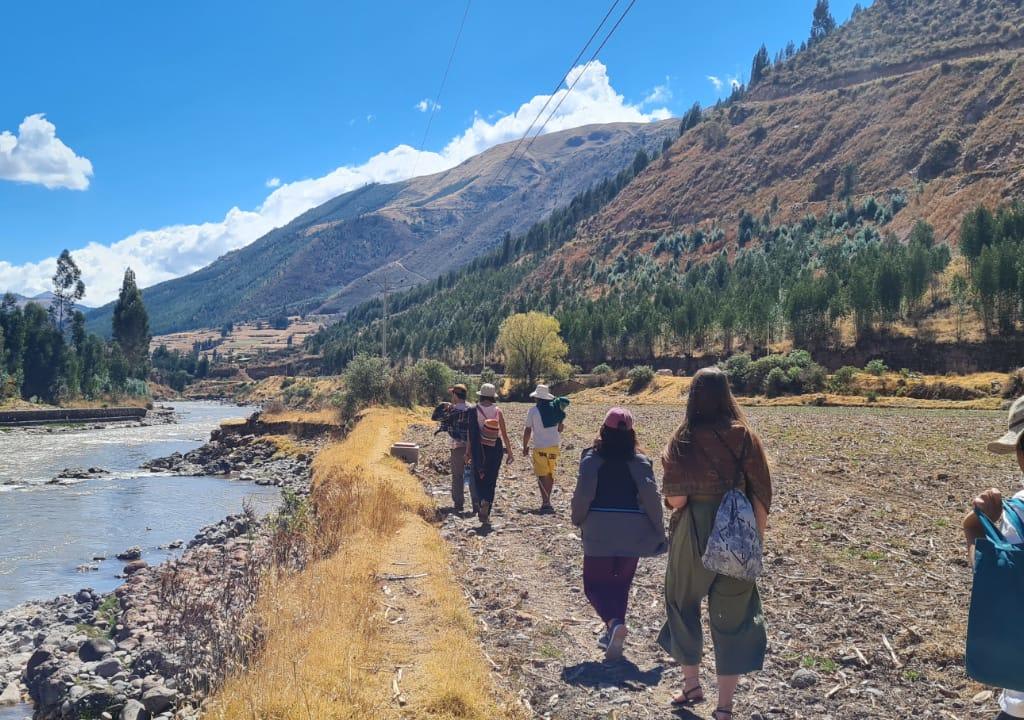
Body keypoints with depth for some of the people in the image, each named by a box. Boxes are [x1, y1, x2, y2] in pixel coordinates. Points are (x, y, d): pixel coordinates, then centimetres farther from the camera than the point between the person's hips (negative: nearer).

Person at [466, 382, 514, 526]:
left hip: (479, 449, -1)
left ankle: (483, 500, -10)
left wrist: (468, 451, 4)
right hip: (495, 449, 1)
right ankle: (486, 514, 2)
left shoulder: (474, 411, -4)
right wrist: (509, 452, 5)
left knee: (479, 480, 15)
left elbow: (470, 433, -4)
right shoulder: (497, 411, -2)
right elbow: (504, 434, -2)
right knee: (491, 481, 8)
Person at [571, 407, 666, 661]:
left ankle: (613, 623, -18)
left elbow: (583, 493, -13)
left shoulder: (592, 458, -7)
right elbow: (651, 496, -10)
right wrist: (659, 532, -4)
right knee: (621, 583, 18)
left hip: (599, 531, -2)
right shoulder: (640, 461, -3)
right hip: (632, 532, 2)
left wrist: (578, 519, 5)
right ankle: (613, 634, 24)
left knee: (594, 583, 7)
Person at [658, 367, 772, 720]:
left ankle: (692, 685, 33)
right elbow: (761, 493, -6)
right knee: (733, 616, 11)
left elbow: (675, 499, -14)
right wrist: (757, 539, 3)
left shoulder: (683, 440, -9)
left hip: (693, 535, -1)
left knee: (683, 604, 22)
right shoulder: (744, 436, -5)